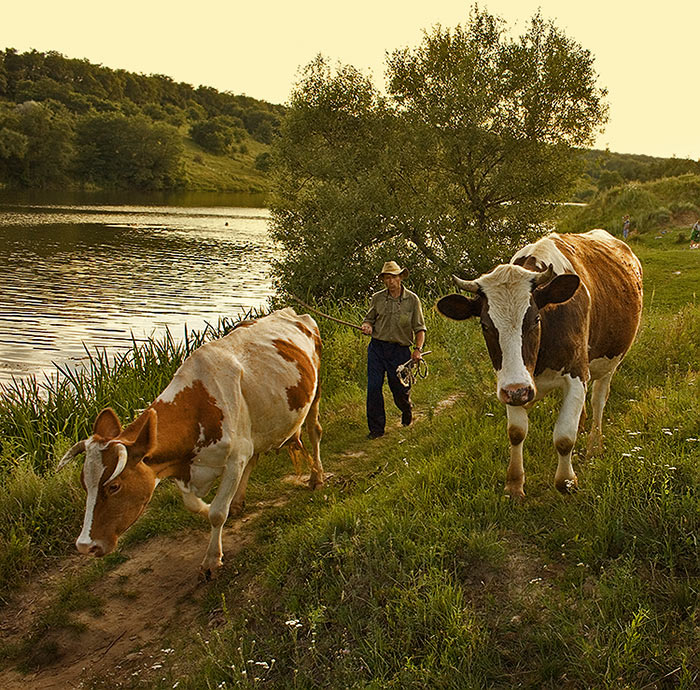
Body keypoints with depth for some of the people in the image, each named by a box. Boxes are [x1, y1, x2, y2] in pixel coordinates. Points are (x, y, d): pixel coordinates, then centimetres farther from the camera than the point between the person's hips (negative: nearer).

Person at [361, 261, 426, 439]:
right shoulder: (377, 298, 4)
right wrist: (367, 326, -8)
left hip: (400, 350, -1)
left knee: (400, 389, 6)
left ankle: (407, 410, 41)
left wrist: (418, 348, -12)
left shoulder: (412, 299, 0)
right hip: (377, 347, 1)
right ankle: (376, 428, 8)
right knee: (373, 388, -5)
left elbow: (420, 328, 2)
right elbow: (369, 319, 17)